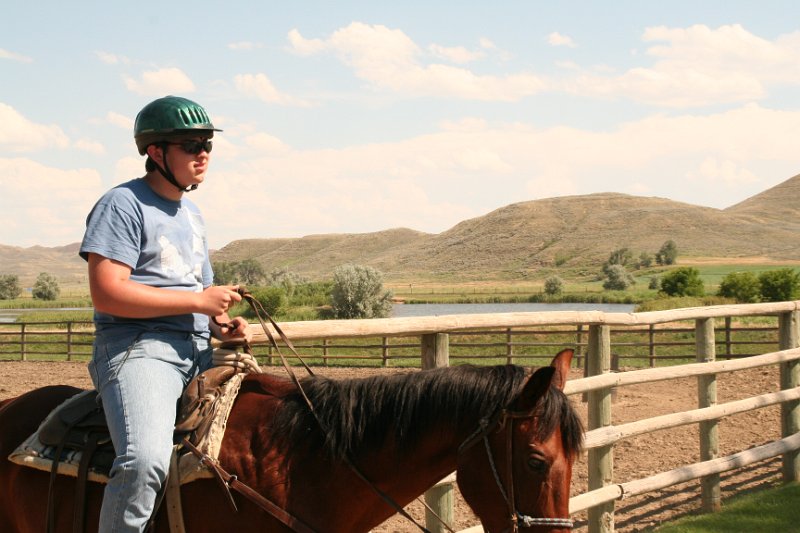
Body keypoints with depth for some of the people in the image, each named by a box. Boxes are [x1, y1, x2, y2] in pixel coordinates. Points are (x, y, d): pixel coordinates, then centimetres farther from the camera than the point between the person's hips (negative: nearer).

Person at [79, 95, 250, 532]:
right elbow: (106, 294, -16)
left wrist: (222, 324, 6)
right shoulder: (123, 205, -5)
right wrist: (199, 301, -14)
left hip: (198, 352, 9)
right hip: (137, 347, -9)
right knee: (145, 461, -33)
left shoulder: (191, 213, 23)